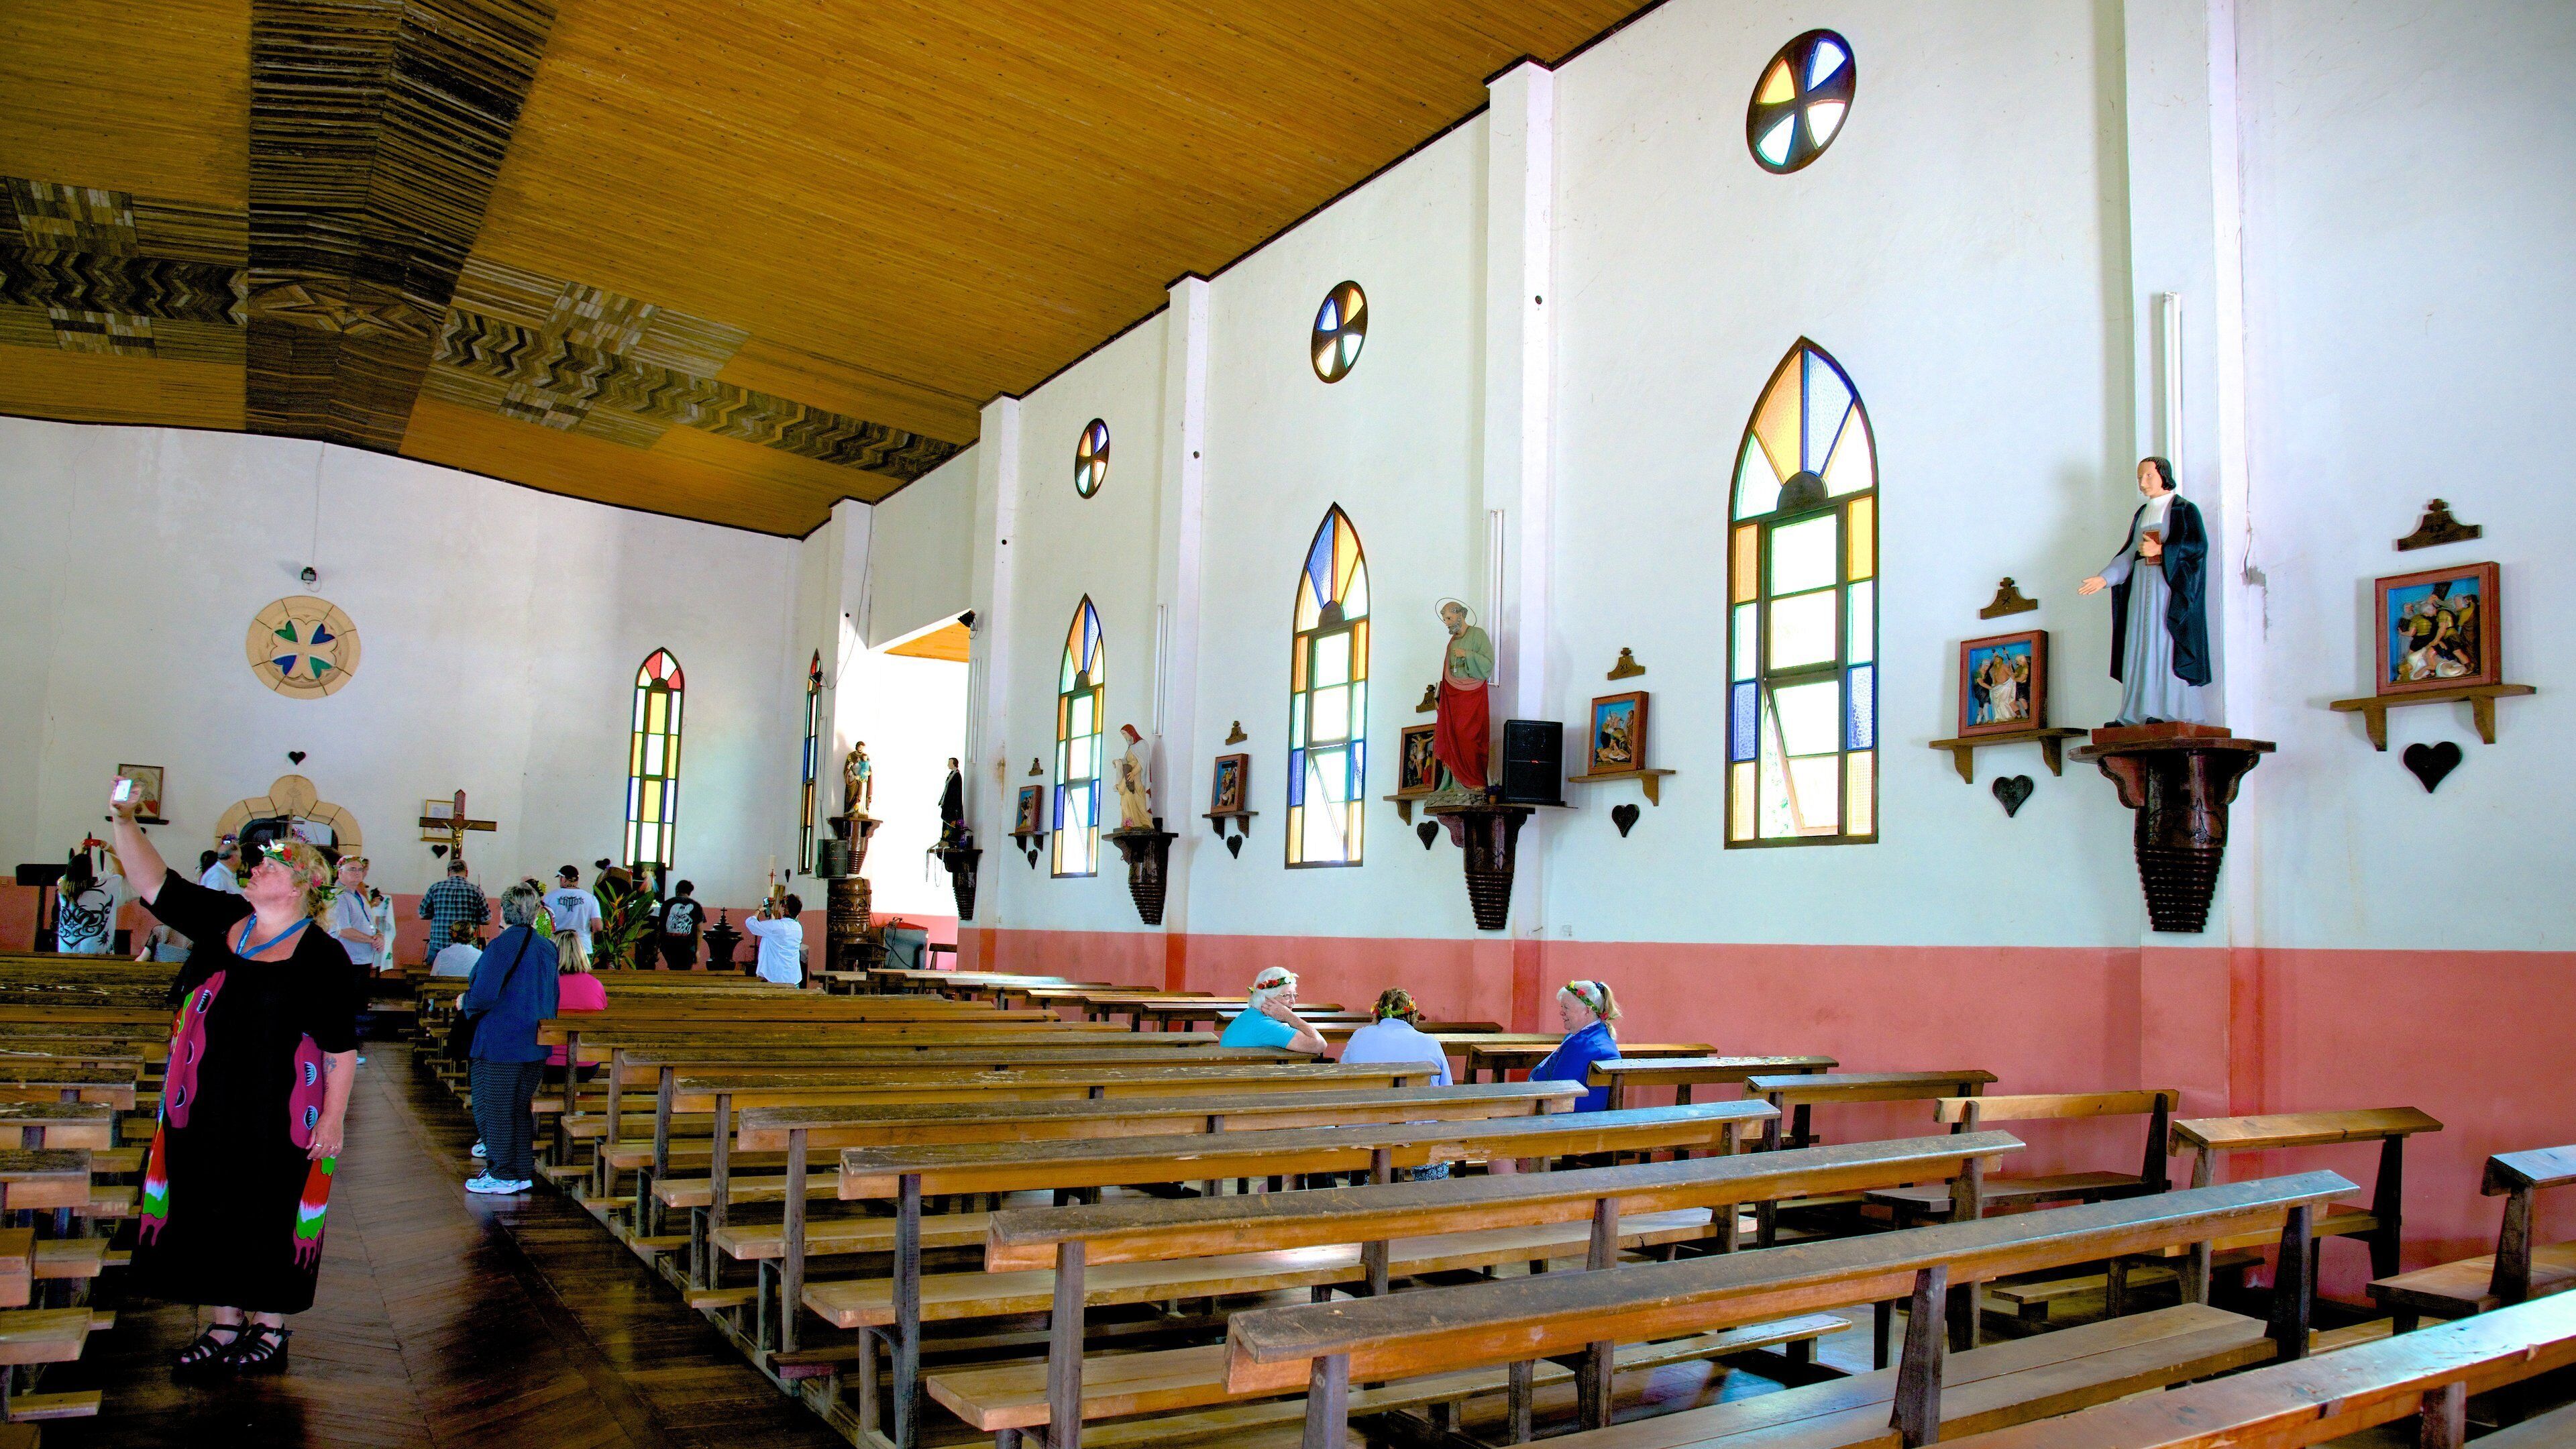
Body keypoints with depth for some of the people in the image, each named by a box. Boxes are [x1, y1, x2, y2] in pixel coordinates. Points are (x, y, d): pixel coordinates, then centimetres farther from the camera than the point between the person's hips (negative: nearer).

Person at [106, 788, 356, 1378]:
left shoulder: (322, 956, -11)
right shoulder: (223, 919, 5)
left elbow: (341, 1048, -11)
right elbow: (155, 885, 7)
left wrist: (333, 1117, -13)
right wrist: (125, 822, -5)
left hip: (277, 1116, -6)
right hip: (205, 1107, 6)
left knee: (271, 1216, 5)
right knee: (210, 1208, 13)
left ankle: (270, 1327, 22)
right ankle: (225, 1324, 28)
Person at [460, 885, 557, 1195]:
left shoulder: (501, 946, -16)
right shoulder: (547, 948, 7)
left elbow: (483, 997, -21)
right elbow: (552, 998, 13)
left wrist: (464, 1003, -1)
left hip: (500, 1045, -7)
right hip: (536, 1045, 7)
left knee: (494, 1109, 5)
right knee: (521, 1108, 17)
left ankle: (505, 1175, 11)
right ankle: (524, 1172, 21)